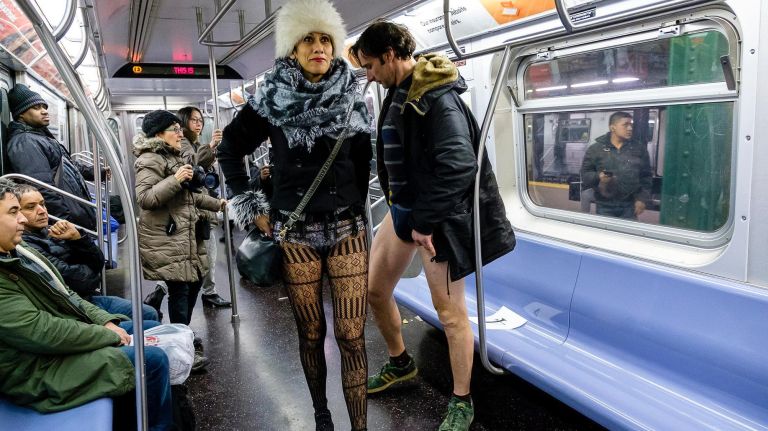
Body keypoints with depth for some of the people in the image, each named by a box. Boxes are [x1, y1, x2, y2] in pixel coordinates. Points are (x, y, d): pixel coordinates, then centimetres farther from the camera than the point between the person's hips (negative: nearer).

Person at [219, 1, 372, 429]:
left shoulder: (352, 102, 3)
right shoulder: (273, 100, -2)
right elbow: (230, 148, 9)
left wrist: (355, 210, 12)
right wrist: (252, 206, 5)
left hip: (347, 228, 1)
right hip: (295, 233, -1)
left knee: (352, 335, -2)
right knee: (311, 332, 8)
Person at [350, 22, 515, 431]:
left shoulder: (437, 97, -20)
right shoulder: (398, 93, 9)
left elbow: (459, 166, -29)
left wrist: (426, 221, -23)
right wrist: (400, 208, 9)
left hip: (438, 215, -9)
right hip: (402, 209, 9)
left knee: (449, 310, 1)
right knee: (374, 289, 16)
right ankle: (400, 363, 40)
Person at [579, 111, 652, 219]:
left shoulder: (639, 148, 7)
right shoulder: (595, 149, 1)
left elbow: (646, 176, 8)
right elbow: (584, 174, 2)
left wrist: (642, 199, 0)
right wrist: (598, 176, -18)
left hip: (630, 206, 2)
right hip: (605, 206, -1)